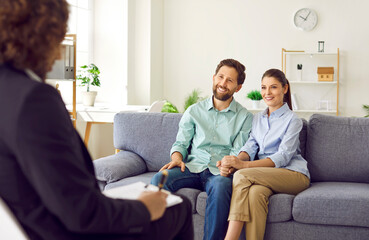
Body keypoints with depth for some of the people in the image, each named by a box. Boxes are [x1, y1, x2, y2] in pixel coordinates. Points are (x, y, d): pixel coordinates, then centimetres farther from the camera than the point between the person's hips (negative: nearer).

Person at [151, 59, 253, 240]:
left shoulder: (244, 117, 12)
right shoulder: (194, 111, 18)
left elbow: (239, 152, 3)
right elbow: (181, 143, 16)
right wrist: (177, 158, -7)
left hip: (220, 172, -2)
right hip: (192, 168, 2)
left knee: (221, 186, -39)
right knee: (159, 179, -29)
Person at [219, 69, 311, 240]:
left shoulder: (292, 120, -1)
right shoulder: (257, 118, 20)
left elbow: (283, 156, -13)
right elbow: (251, 146, 5)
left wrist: (244, 165, -26)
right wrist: (236, 160, -20)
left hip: (293, 174, -4)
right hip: (264, 174, 4)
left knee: (242, 176, -29)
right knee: (255, 192, -34)